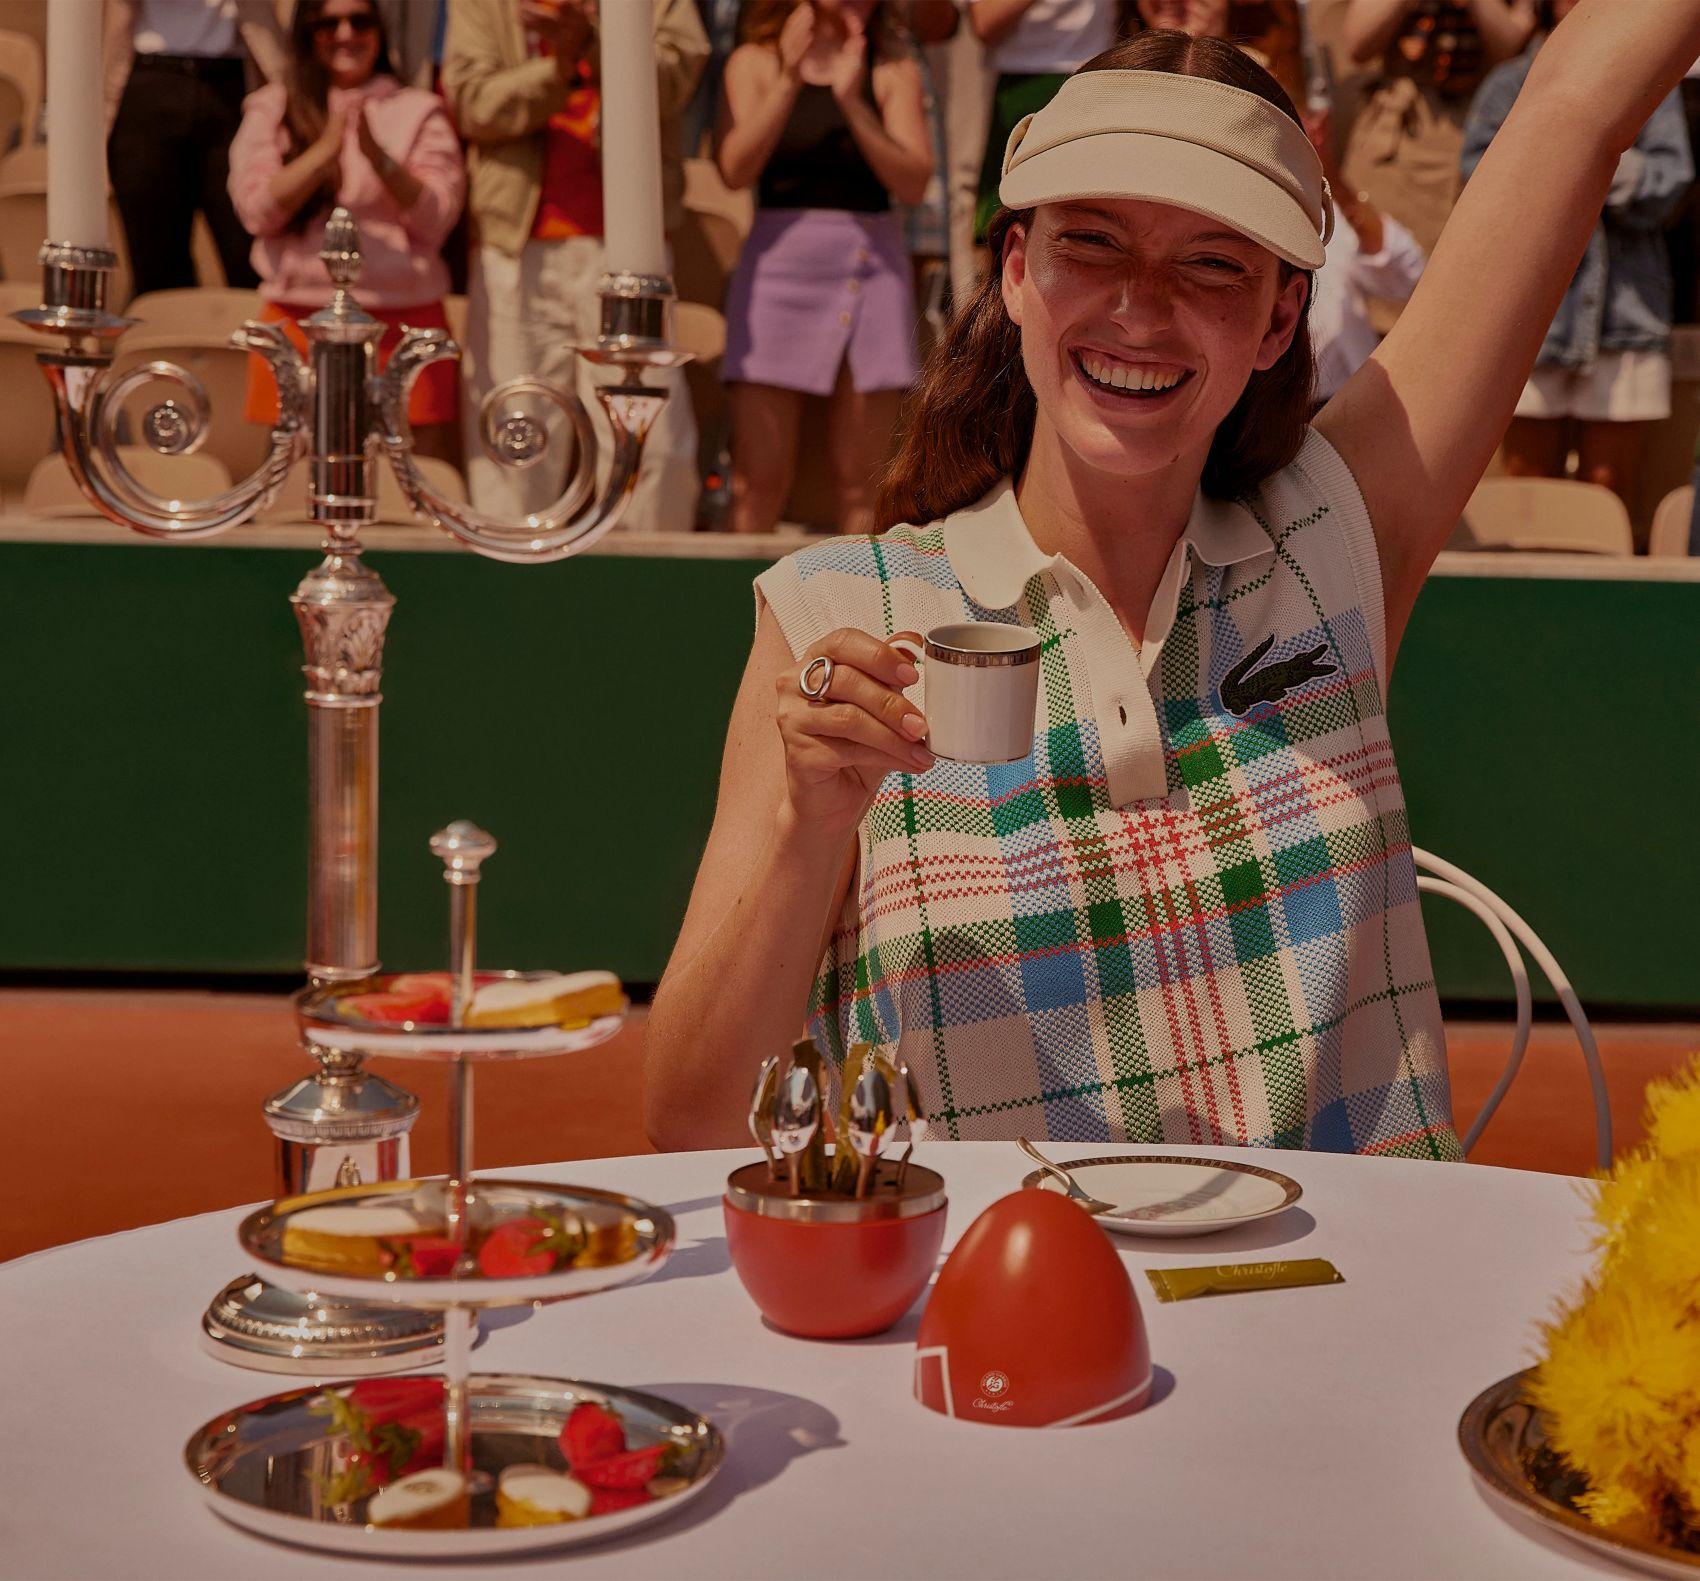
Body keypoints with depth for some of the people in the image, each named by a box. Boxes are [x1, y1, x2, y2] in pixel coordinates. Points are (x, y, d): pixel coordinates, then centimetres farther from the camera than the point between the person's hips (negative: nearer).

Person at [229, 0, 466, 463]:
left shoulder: (418, 112, 9)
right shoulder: (271, 109, 11)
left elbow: (436, 220, -2)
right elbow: (256, 210, -3)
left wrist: (378, 156, -18)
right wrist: (326, 150, -15)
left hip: (405, 320, 0)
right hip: (299, 317, 0)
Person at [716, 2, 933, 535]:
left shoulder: (891, 66, 8)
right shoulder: (754, 62, 7)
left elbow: (913, 182, -4)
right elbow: (736, 168, -8)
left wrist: (852, 100, -14)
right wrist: (789, 78, -16)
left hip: (873, 269, 1)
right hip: (778, 263, -1)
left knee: (859, 481, 0)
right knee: (759, 479, -7)